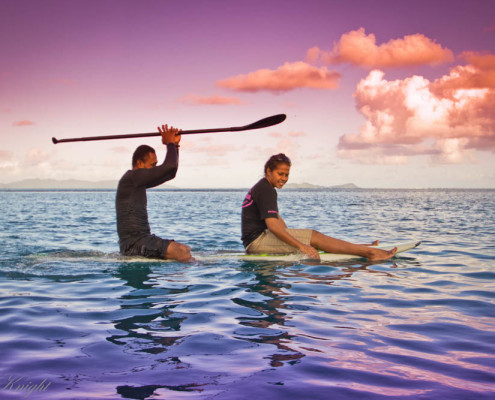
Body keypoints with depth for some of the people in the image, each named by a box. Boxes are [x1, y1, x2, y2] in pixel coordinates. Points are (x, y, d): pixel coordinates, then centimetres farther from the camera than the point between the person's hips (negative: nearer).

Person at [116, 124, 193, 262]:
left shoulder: (139, 182, 19)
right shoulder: (132, 177, -12)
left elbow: (170, 173, 26)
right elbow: (169, 167, -17)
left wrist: (175, 145, 17)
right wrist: (170, 144, 1)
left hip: (142, 239, 11)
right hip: (133, 244, -11)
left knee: (187, 250, 13)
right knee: (181, 251, -26)